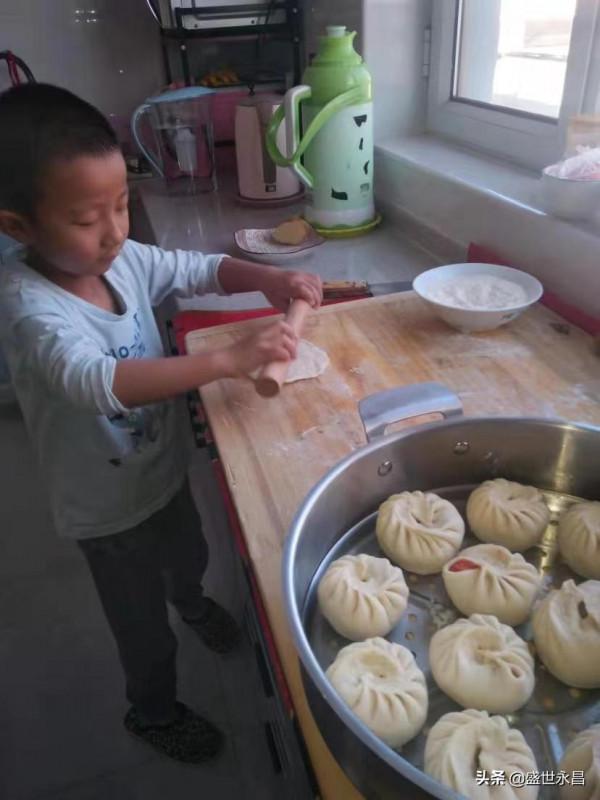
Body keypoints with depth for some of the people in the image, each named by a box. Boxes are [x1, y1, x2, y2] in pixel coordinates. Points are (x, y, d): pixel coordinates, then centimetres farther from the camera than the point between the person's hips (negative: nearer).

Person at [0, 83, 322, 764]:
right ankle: (154, 712, 49)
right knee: (144, 626, 17)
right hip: (111, 506, -6)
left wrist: (268, 279, -19)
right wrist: (229, 360, -53)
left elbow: (203, 270, -1)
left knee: (190, 553, 34)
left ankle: (191, 601, 71)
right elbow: (96, 379, -47)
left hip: (164, 467, 6)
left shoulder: (123, 260, -12)